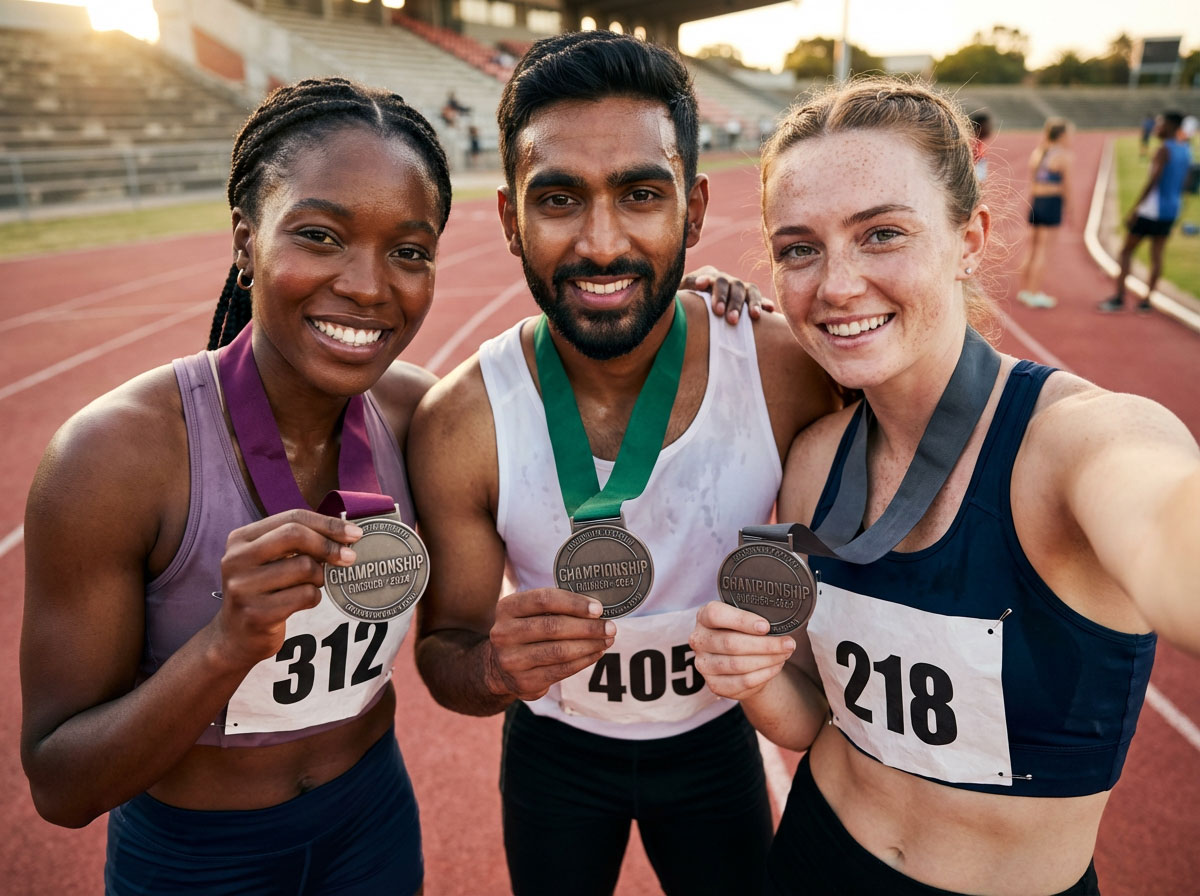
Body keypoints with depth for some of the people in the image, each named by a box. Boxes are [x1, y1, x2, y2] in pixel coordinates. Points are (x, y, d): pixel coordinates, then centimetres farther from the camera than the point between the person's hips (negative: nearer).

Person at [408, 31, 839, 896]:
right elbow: (442, 646, -15)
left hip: (717, 739, 1)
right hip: (555, 749, 0)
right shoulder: (460, 424, -26)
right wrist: (496, 668, -35)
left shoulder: (789, 366, -25)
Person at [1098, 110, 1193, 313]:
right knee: (1156, 255, 8)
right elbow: (1182, 184, 17)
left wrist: (1134, 210, -23)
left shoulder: (1163, 151, -14)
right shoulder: (1185, 151, 11)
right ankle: (1146, 299, 8)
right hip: (1171, 210, 8)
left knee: (1126, 251, -1)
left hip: (1151, 210, -8)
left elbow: (1152, 182, -22)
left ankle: (1119, 297, -6)